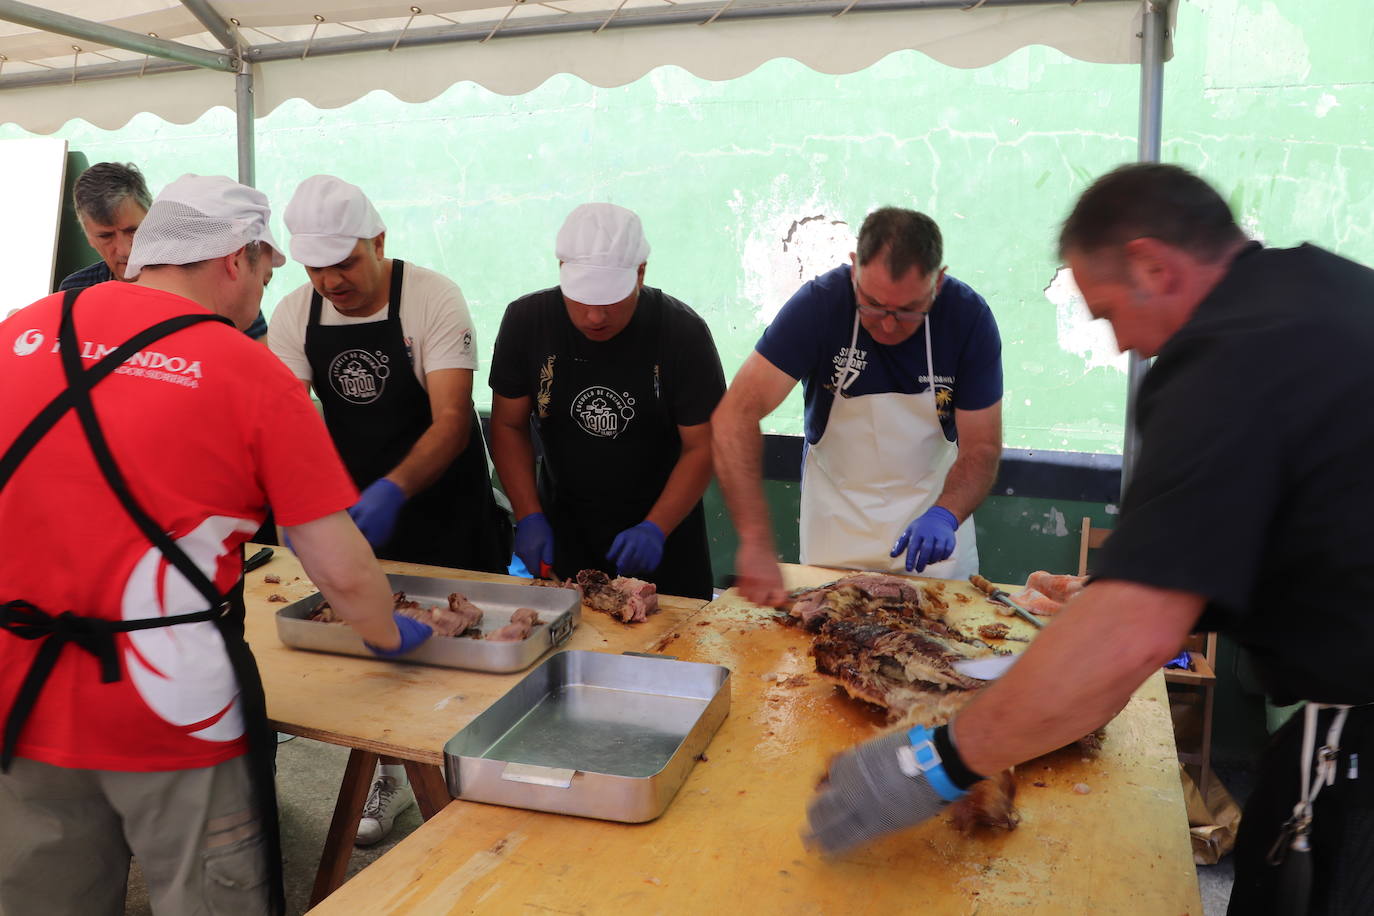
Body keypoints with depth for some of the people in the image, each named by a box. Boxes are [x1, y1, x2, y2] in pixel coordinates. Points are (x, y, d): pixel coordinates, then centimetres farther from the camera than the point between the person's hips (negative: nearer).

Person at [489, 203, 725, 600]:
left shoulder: (683, 331, -18)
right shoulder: (526, 320, -12)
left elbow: (702, 446, -14)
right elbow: (509, 425, -3)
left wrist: (656, 528, -24)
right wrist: (529, 516, -12)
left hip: (663, 523, -1)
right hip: (562, 524, 2)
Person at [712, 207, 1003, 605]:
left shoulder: (969, 317, -17)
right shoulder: (819, 303, -22)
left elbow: (981, 448, -12)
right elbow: (736, 415, -30)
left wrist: (945, 515, -33)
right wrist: (756, 542, -39)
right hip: (835, 524, -1)